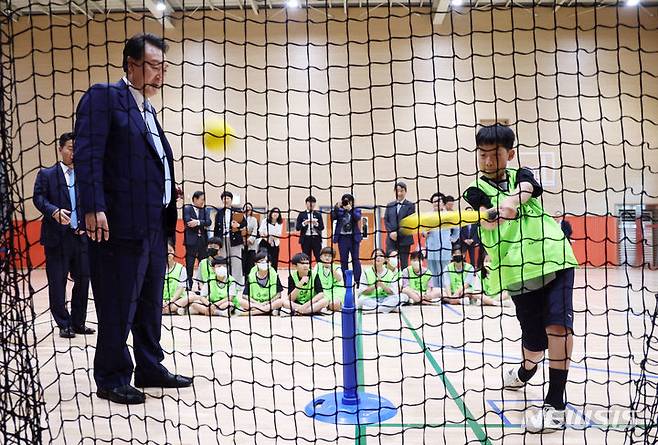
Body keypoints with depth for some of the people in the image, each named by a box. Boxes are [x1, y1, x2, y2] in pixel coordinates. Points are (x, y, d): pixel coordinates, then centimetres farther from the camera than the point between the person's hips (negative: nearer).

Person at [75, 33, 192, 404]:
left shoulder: (149, 111, 22)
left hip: (155, 226, 8)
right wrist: (93, 208, -22)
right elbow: (87, 155, -13)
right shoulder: (103, 97, -3)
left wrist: (170, 196, 16)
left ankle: (150, 369, 26)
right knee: (118, 307, 0)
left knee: (150, 304, 15)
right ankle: (112, 380, 14)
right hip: (120, 224, -8)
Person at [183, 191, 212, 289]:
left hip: (203, 241, 4)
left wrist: (198, 222, -18)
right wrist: (203, 226, -9)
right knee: (189, 266, 0)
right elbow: (188, 222, -14)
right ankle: (189, 287, 6)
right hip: (191, 241, -4)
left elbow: (209, 222, -3)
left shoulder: (205, 210, 14)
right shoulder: (187, 209, 2)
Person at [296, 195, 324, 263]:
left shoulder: (318, 214, 10)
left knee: (319, 257, -3)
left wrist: (316, 224, -15)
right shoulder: (302, 214, 8)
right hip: (306, 239, 0)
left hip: (316, 238, 0)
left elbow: (322, 227, 4)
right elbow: (297, 227, 2)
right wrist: (304, 223, -15)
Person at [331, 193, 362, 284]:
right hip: (342, 237, 2)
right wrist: (336, 207, -17)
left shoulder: (357, 210, 5)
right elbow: (333, 217, -7)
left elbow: (358, 218, -15)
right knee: (343, 260, 5)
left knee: (355, 259, -2)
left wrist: (350, 209, -25)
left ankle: (357, 281, -1)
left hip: (353, 237, -2)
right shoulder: (339, 211, 8)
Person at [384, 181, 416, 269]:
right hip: (391, 239, 3)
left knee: (404, 264, 2)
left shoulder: (410, 205, 2)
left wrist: (397, 233, -15)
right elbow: (386, 220, 7)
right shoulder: (389, 206, 13)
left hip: (404, 239, -3)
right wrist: (391, 232, -10)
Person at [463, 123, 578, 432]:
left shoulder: (521, 175, 12)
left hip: (555, 257, 1)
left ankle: (556, 404, -3)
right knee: (534, 343, 3)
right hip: (519, 269, -1)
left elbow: (524, 191, -14)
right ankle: (524, 372, 40)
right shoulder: (476, 191, 5)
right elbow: (488, 222, -16)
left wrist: (513, 200, -37)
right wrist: (496, 214, -40)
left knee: (558, 324, -17)